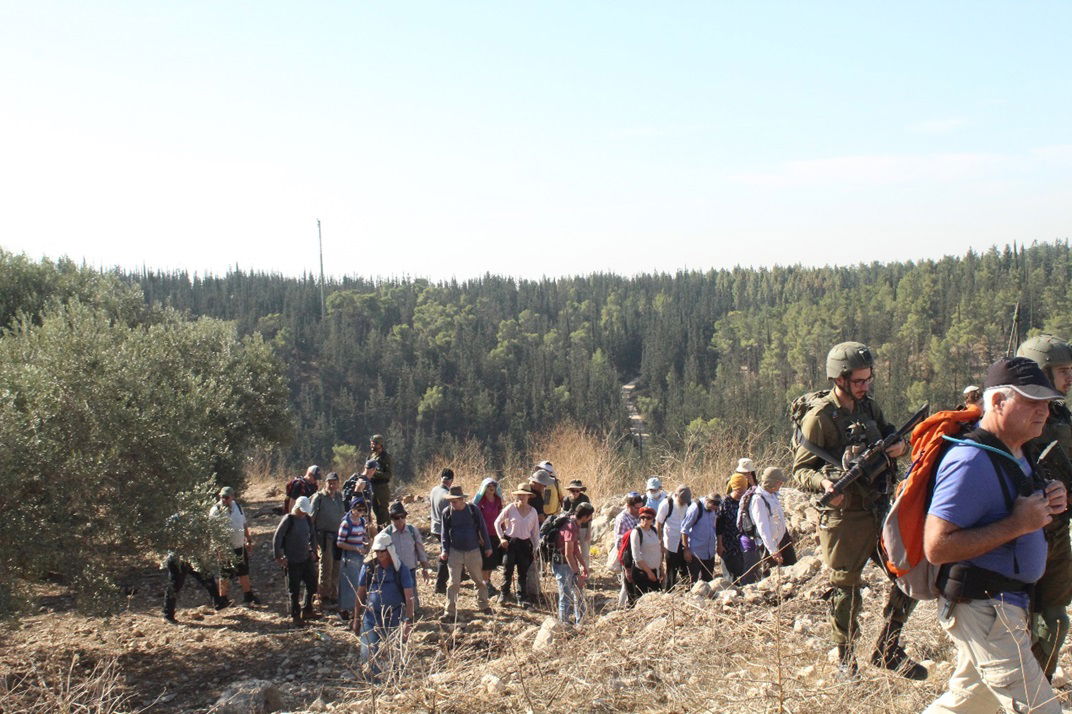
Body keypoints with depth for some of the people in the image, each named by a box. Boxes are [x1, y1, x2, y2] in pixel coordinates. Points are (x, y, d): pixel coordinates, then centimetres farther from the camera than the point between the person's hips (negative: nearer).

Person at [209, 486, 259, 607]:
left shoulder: (237, 506, 3)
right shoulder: (216, 510, -16)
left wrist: (249, 540, 18)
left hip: (240, 546, 6)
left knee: (244, 572, 18)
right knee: (225, 575, 6)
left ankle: (248, 596, 32)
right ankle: (223, 599, 21)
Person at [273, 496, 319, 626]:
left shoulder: (307, 519, 4)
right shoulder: (288, 520, -14)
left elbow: (312, 535, 20)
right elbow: (277, 539, -13)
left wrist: (313, 550, 12)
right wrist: (279, 557, -14)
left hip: (306, 559, 6)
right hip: (292, 561, -6)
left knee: (312, 584, 10)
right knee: (294, 589, 3)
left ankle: (307, 610, 26)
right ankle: (295, 615, 16)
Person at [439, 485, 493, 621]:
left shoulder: (473, 509, -5)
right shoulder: (447, 513, -3)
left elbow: (482, 528, 4)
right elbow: (445, 533, 6)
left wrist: (487, 547, 7)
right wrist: (445, 551, -2)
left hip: (473, 551, 0)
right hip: (455, 552, 0)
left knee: (478, 580, 12)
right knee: (453, 583, -4)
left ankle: (484, 605, 30)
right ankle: (450, 613, -1)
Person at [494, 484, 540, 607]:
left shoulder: (532, 511, 1)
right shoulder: (510, 508, -5)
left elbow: (536, 531, 8)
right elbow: (497, 522, 3)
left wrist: (536, 548, 6)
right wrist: (501, 538, -5)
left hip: (525, 544, 2)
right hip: (510, 542, -2)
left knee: (523, 572, 4)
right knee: (508, 570, 2)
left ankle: (522, 598, 12)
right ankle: (504, 594, 19)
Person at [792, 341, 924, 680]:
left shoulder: (869, 406, 10)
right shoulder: (819, 417, -11)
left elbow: (889, 434, 23)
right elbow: (800, 470, -12)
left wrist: (900, 445, -1)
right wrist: (824, 481, -32)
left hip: (880, 509, 7)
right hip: (844, 517, -6)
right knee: (845, 591, 4)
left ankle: (887, 649, 20)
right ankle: (846, 659, 23)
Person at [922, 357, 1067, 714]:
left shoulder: (1019, 453, 10)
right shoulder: (971, 461, -22)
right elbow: (937, 547, -27)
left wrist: (1048, 504, 2)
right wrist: (1017, 524, -26)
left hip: (1007, 604, 10)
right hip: (983, 611, -10)